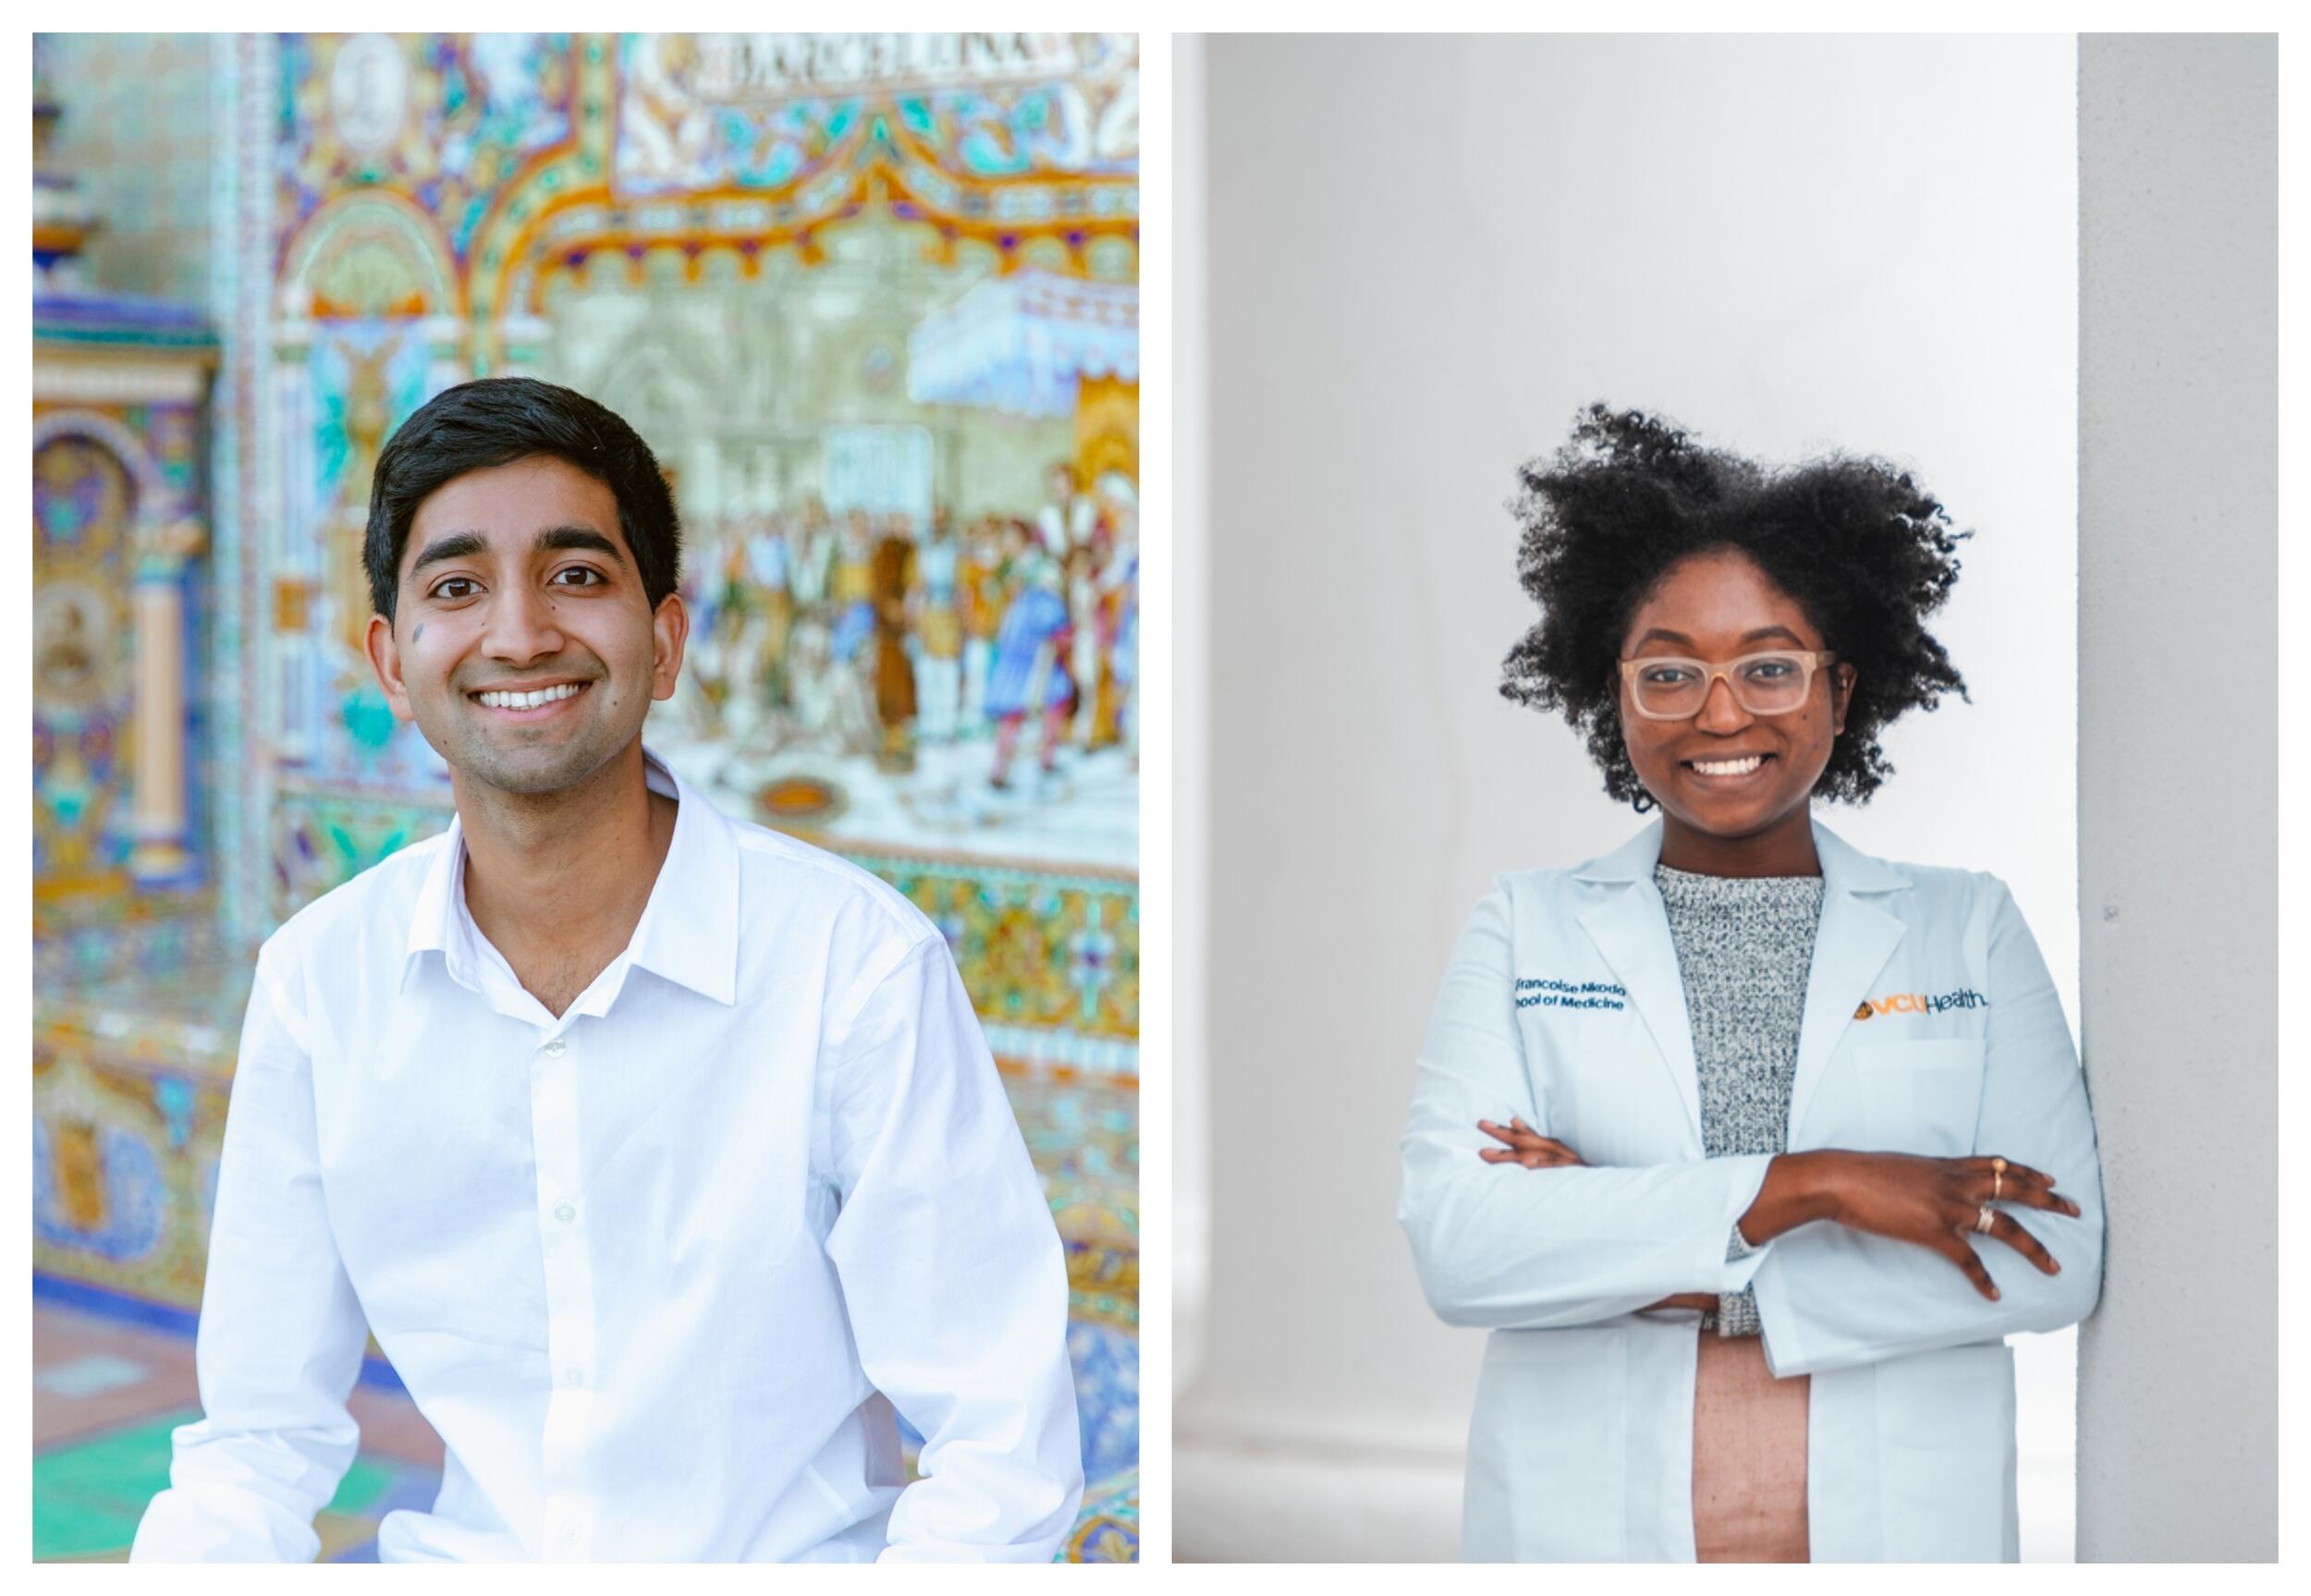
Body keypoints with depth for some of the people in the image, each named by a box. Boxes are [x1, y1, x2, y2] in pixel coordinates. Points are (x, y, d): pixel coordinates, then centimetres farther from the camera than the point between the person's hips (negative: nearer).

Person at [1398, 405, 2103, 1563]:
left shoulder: (1971, 927, 4)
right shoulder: (1521, 931, 3)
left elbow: (2056, 1265, -7)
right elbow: (1453, 1245, -12)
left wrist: (1698, 1283, -14)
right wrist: (1805, 1184, -18)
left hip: (1905, 1528, 0)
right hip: (1586, 1532, 0)